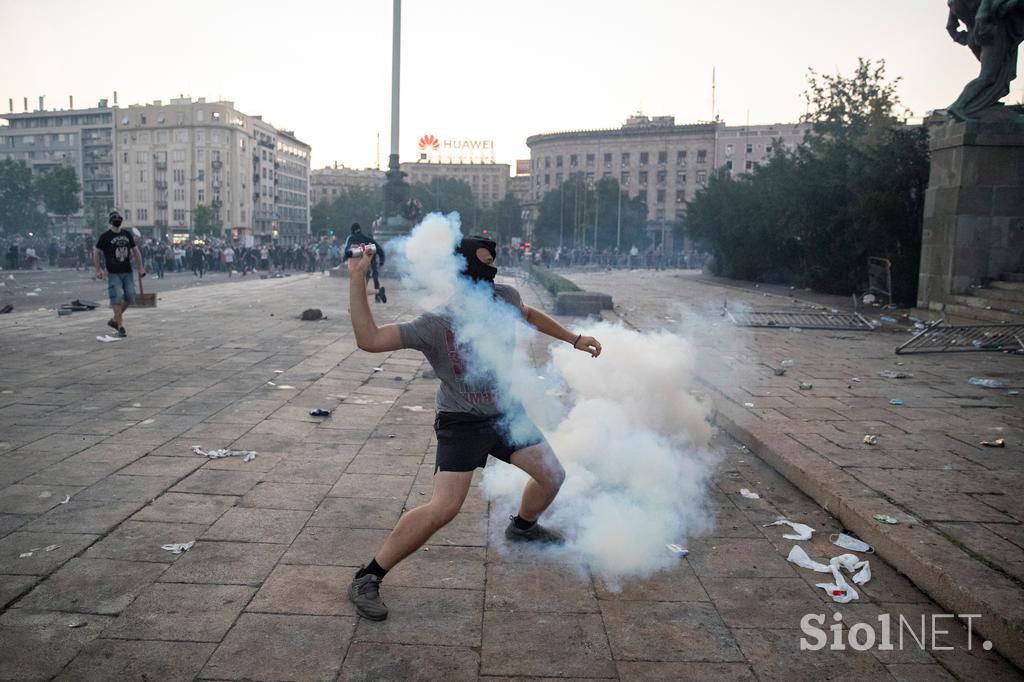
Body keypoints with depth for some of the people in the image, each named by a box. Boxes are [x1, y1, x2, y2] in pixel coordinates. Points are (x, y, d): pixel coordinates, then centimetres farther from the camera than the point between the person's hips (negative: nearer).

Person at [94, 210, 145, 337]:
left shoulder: (127, 234, 11)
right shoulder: (105, 236, -3)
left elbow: (135, 250, 17)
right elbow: (96, 252, 1)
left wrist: (141, 266, 11)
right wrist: (98, 269, -7)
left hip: (127, 272, 5)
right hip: (113, 273, -5)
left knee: (129, 298, 2)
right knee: (117, 299, -9)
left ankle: (114, 320, 20)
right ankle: (121, 327, -3)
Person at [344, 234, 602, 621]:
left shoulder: (505, 298, -9)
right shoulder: (436, 325, -25)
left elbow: (530, 315, 16)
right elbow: (369, 339, -33)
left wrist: (574, 339, 19)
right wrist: (357, 280, -36)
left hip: (507, 413, 6)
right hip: (462, 424, -6)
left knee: (553, 476, 12)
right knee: (443, 508, -18)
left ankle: (522, 527, 46)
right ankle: (367, 579, -4)